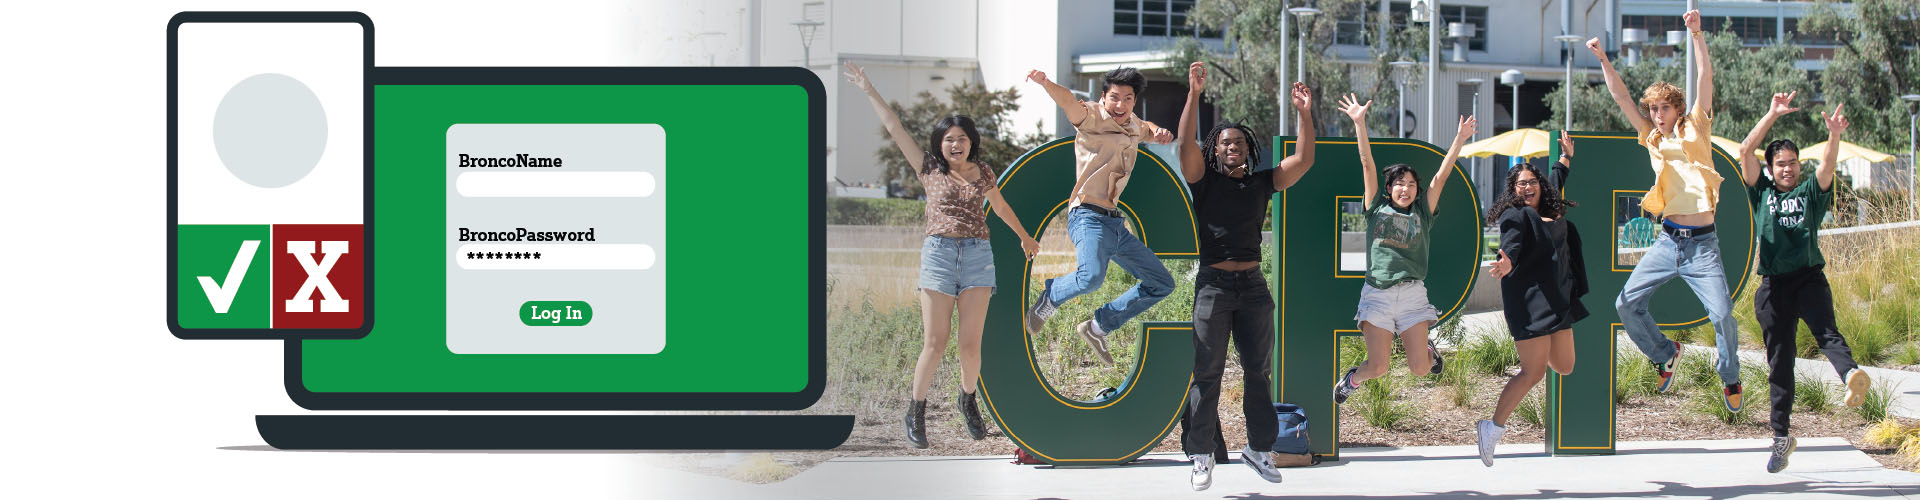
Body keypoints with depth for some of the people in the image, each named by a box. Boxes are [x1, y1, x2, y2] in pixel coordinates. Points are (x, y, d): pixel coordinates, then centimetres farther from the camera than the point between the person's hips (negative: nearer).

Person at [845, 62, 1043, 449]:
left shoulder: (982, 172, 13)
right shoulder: (929, 169, 7)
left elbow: (1000, 206, 31)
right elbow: (894, 128, 6)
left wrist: (1025, 237, 45)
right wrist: (867, 90, 5)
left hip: (978, 257, 2)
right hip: (938, 254, -2)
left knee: (971, 343, -3)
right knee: (935, 343, -6)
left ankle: (968, 400, 22)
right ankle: (916, 412, 8)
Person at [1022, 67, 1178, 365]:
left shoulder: (1132, 125, 16)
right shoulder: (1093, 118, -6)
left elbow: (1145, 128, 41)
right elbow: (1068, 101, -28)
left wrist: (1158, 132, 16)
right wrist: (1045, 83, -51)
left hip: (1116, 223, 9)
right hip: (1089, 216, -9)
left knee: (1162, 284, 13)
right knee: (1092, 276, -37)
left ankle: (1098, 327, 18)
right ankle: (1049, 298, -4)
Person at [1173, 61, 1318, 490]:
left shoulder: (1262, 184, 11)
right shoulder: (1204, 181, 3)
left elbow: (1303, 160, 5)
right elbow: (1185, 144, -12)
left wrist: (1305, 115, -5)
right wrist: (1194, 93, -19)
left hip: (1253, 285, 3)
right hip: (1213, 283, -3)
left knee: (1259, 370, 7)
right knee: (1207, 372, -2)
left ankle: (1259, 448, 16)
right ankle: (1202, 455, 2)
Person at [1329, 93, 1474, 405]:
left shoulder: (1422, 213, 12)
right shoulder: (1377, 208, 9)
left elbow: (1441, 176, 5)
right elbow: (1367, 165, 4)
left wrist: (1459, 140, -3)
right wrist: (1359, 124, -3)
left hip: (1412, 294, 1)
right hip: (1377, 294, -1)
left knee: (1419, 368, -5)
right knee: (1378, 367, -10)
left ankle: (1425, 347, 32)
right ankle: (1351, 380, 25)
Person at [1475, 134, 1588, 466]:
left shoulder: (1550, 212, 15)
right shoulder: (1515, 216, -7)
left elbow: (1556, 182, 37)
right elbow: (1511, 243, -27)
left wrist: (1566, 156, 51)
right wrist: (1506, 262, -49)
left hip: (1558, 300, 8)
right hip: (1529, 303, -8)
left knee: (1564, 367, 10)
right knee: (1534, 372, -13)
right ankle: (1494, 428, -6)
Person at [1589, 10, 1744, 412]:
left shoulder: (1695, 129, 5)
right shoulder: (1652, 138, 13)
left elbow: (1705, 77, -5)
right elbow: (1621, 97, 11)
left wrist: (1697, 34, -16)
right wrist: (1603, 60, 1)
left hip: (1701, 243, -4)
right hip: (1667, 240, 4)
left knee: (1722, 314, -14)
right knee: (1627, 304, -1)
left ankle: (1730, 378, 10)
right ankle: (1665, 355, 22)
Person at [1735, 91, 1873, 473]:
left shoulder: (1810, 193, 13)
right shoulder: (1761, 194, 15)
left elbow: (1828, 165, -5)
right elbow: (1746, 151, 4)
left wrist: (1834, 136, -24)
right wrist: (1773, 115, -2)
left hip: (1809, 279, -1)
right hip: (1774, 284, 1)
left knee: (1826, 332, -26)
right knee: (1779, 361, 5)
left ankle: (1852, 376, -55)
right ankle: (1781, 437, 13)